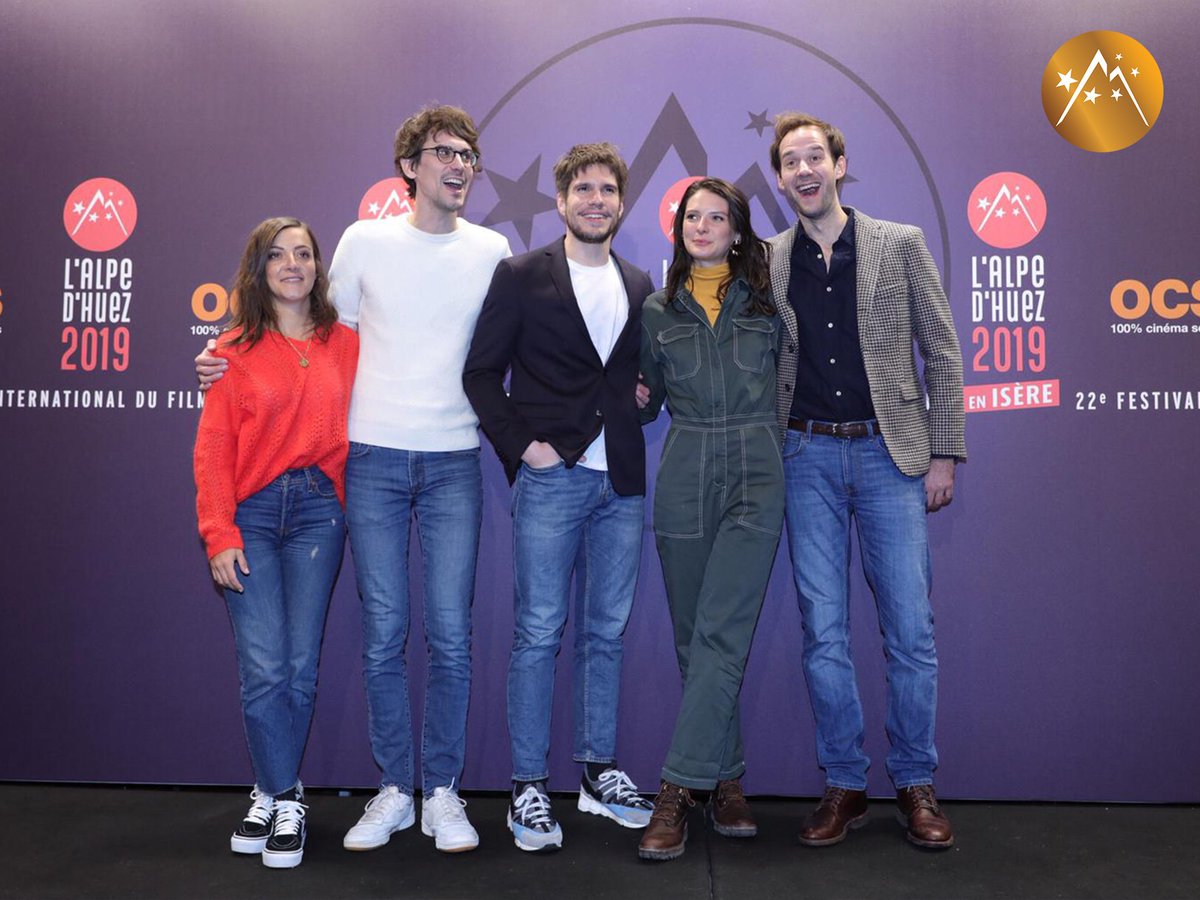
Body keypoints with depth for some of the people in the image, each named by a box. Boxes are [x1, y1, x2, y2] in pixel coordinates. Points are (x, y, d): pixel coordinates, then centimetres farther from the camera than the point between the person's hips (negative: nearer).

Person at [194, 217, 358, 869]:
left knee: (300, 666, -1)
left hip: (317, 509, 1)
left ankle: (271, 794, 18)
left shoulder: (345, 343, 8)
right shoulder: (235, 349, 4)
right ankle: (284, 799, 10)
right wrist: (220, 535, -7)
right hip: (250, 514, -1)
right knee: (263, 668, -7)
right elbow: (213, 448, 1)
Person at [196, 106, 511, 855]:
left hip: (454, 461, 0)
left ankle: (442, 792, 15)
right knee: (383, 634, 4)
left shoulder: (492, 250, 5)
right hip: (374, 456, 0)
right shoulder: (365, 241, 4)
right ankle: (394, 790, 19)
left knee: (450, 636, 0)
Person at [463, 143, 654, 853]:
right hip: (550, 476, -4)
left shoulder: (640, 287, 14)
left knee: (608, 632, 11)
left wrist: (644, 396, 3)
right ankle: (530, 787, 12)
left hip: (621, 482, 4)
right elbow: (482, 373, -2)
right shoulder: (521, 276, 1)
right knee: (539, 633, 0)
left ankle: (601, 774, 24)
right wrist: (522, 444, -9)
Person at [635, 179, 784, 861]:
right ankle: (726, 779, 18)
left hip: (756, 472, -2)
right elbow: (649, 400, 14)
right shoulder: (659, 310, 12)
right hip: (685, 476, 2)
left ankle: (679, 789, -6)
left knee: (720, 634, -10)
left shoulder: (766, 302, 9)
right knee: (693, 636, 5)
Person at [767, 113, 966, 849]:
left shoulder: (901, 245, 4)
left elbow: (942, 353, 4)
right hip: (809, 457, 1)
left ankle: (917, 786, 18)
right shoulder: (767, 263, 8)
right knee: (824, 631, 4)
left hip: (890, 452, -1)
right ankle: (845, 787, 17)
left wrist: (944, 454, -1)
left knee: (911, 628, 1)